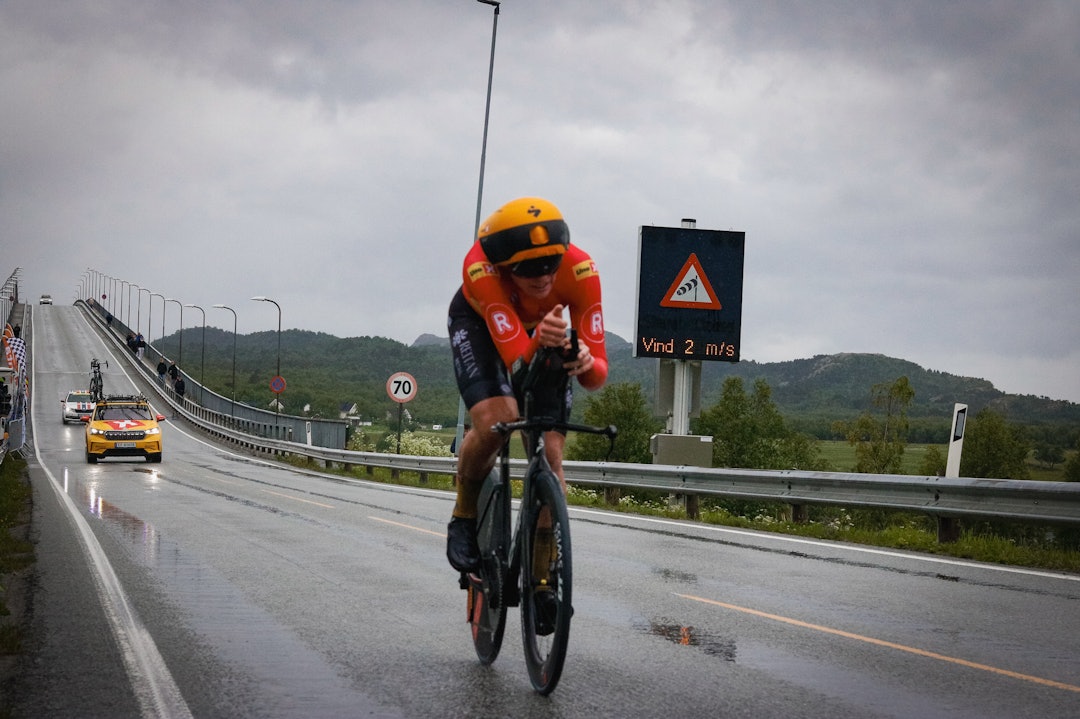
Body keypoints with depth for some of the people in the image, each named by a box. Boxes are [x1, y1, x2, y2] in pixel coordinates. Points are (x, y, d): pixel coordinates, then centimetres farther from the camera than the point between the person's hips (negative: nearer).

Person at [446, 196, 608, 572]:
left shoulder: (580, 270, -37)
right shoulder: (480, 268, -42)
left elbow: (598, 375, -35)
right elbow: (517, 363, -46)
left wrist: (585, 363, -58)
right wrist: (538, 341, -67)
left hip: (542, 330, 2)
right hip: (479, 321, -2)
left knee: (549, 453, -10)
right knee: (494, 423, -27)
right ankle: (465, 513, 0)